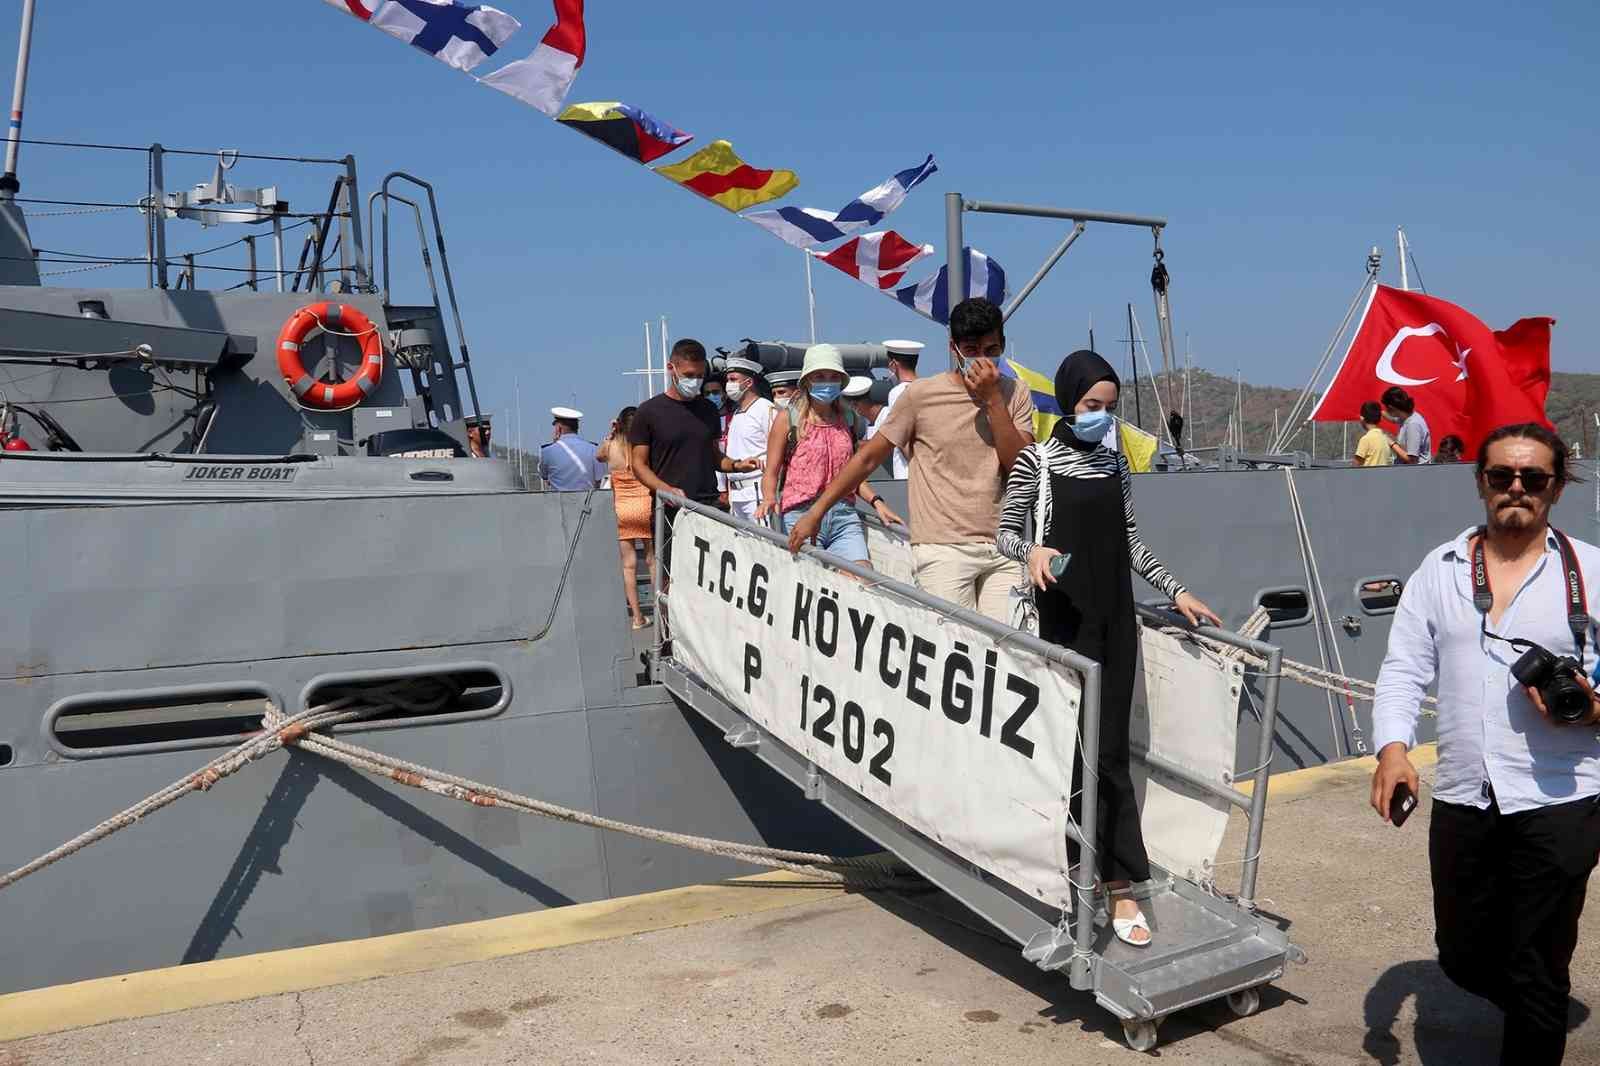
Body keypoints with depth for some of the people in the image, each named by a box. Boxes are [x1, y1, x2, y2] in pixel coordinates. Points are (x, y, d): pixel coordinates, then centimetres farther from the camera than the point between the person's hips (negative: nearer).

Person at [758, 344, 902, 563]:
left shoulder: (850, 420, 15)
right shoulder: (788, 419, 4)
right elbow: (771, 473, 4)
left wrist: (876, 501, 10)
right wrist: (769, 498, -16)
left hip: (843, 514, 3)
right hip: (800, 515, -3)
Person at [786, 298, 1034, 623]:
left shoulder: (1015, 395, 6)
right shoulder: (922, 394, -2)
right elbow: (868, 457, 4)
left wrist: (993, 400, -11)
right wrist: (816, 512, 3)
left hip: (1003, 550, 3)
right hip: (942, 550, -3)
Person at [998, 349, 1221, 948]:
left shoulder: (1115, 463, 12)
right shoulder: (1037, 459, -3)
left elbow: (1130, 542, 17)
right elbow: (1004, 531, -1)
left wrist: (1175, 591, 13)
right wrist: (1030, 552, -22)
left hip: (1116, 614, 5)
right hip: (1066, 616, -5)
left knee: (1108, 744, 4)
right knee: (1097, 749, -6)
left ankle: (1102, 866, 13)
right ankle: (1120, 882, 0)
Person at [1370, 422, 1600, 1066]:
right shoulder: (1439, 569, 7)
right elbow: (1404, 668, 3)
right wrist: (1393, 746, -12)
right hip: (1462, 798, 3)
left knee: (1536, 975, 5)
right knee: (1463, 958, 17)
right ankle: (1543, 1012, 47)